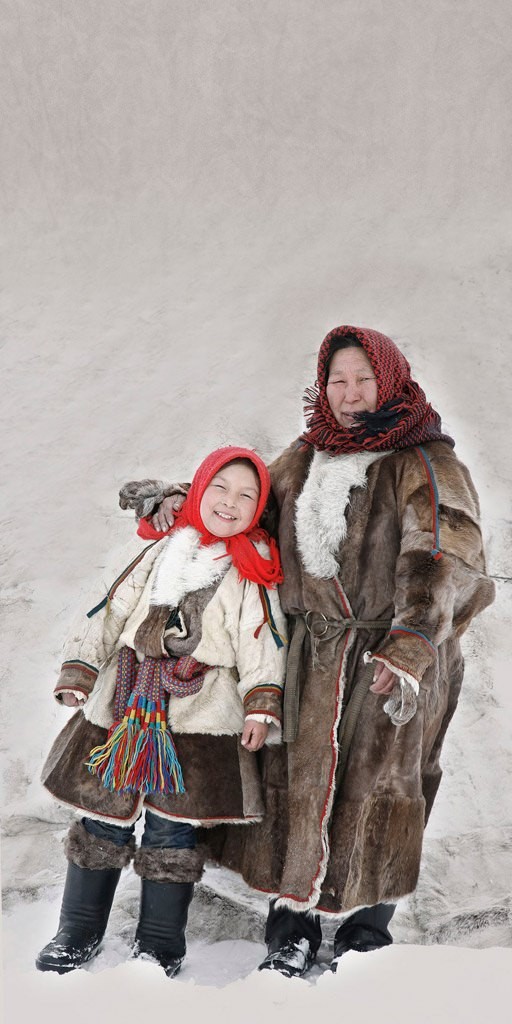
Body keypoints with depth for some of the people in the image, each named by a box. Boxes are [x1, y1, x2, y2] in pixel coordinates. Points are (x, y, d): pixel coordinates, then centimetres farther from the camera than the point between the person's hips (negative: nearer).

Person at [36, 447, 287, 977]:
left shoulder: (254, 573, 2)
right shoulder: (159, 551, 10)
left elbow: (262, 645, -2)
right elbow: (110, 613, 11)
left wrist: (261, 704, -12)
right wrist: (78, 671, 6)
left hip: (201, 721, -3)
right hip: (123, 709, 3)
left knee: (172, 831, 2)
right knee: (102, 819, 8)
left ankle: (159, 945, 19)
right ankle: (78, 932, 26)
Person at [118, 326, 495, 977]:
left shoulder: (424, 463, -4)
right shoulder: (303, 460, 14)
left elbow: (444, 559, -16)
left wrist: (410, 646, -30)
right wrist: (181, 501, 11)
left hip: (396, 653, -4)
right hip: (313, 650, 5)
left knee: (378, 783, 0)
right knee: (297, 777, 4)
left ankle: (366, 927, 19)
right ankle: (292, 928, 18)